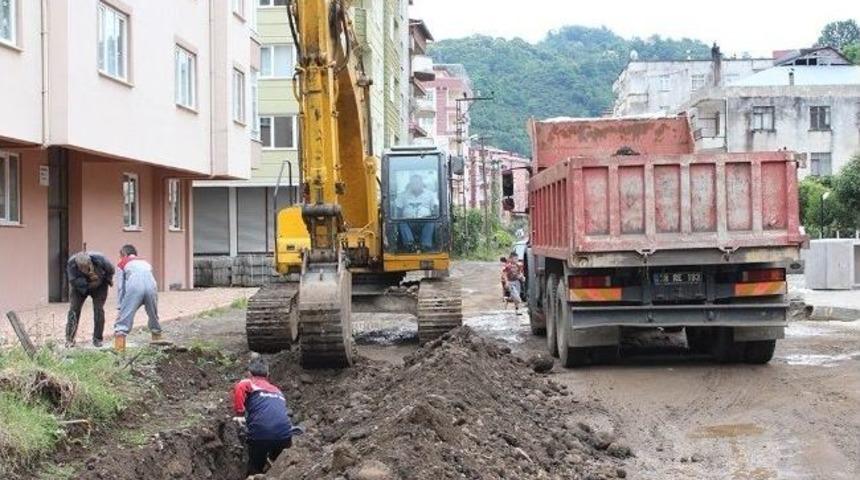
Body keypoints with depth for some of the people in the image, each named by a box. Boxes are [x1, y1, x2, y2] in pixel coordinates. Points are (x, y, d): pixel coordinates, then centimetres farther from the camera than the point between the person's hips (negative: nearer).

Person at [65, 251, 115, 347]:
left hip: (99, 286, 0)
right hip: (79, 286, 0)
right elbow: (74, 281, -36)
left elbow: (110, 270, -15)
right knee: (74, 309, -9)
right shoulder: (71, 264, -34)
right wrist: (87, 282, -46)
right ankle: (69, 339, -6)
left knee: (98, 310, -8)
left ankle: (97, 339, 2)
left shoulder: (99, 259, -35)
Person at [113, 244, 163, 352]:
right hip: (151, 286, 4)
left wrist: (121, 306, 20)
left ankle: (119, 349, -11)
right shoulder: (145, 262, 37)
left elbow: (120, 287, 18)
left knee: (124, 316, -1)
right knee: (153, 316, 21)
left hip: (134, 286, -4)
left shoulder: (122, 264, 26)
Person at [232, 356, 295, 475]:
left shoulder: (249, 384, 16)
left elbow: (239, 387, -8)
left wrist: (240, 414, -1)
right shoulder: (277, 391, 31)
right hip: (284, 433, 4)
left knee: (255, 470, 18)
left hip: (261, 432, -3)